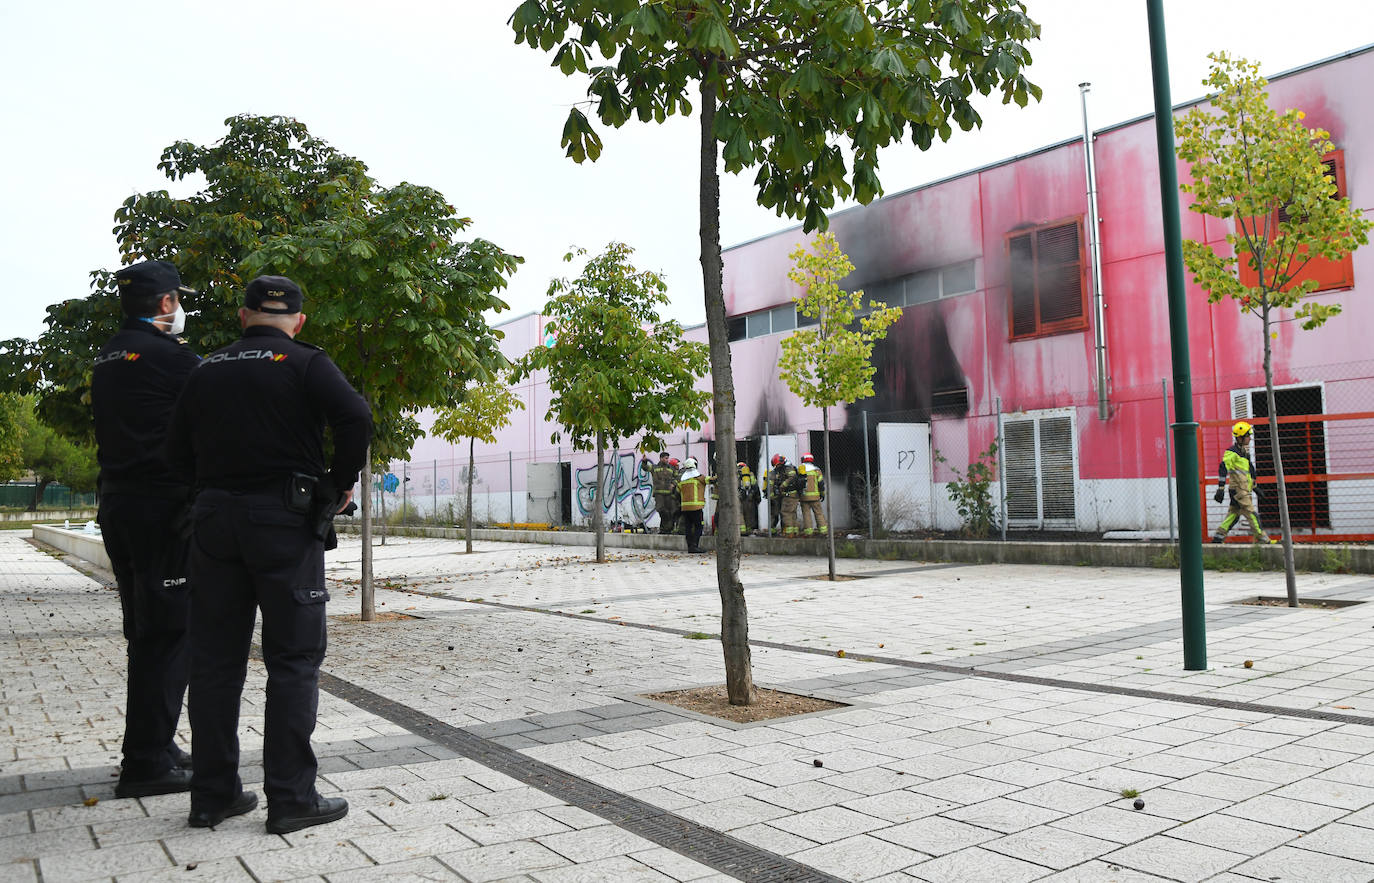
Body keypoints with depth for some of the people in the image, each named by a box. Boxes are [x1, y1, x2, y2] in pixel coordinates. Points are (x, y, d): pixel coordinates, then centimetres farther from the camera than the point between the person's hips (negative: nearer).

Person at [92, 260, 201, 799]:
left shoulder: (107, 357, 16)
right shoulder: (169, 354, -12)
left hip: (118, 506, 9)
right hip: (164, 508, -9)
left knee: (146, 633, 16)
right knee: (169, 633, -4)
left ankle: (155, 746, 26)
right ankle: (147, 762, 0)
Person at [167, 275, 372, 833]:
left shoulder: (207, 370, 13)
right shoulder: (304, 363, -3)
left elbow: (178, 450, 13)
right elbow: (355, 418, -19)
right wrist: (340, 484, -6)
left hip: (214, 517, 5)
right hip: (285, 520, -5)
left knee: (215, 660, 11)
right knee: (293, 660, 1)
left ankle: (212, 793, 18)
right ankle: (291, 798, 3)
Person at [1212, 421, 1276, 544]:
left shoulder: (1244, 451, 17)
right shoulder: (1232, 452, -13)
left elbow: (1250, 469, 27)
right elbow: (1223, 469, -17)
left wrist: (1254, 486, 30)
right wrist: (1221, 488, -20)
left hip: (1245, 489, 9)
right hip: (1239, 489, -9)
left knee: (1234, 513, 10)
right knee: (1250, 514, -6)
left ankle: (1218, 536, 13)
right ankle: (1262, 538, -2)